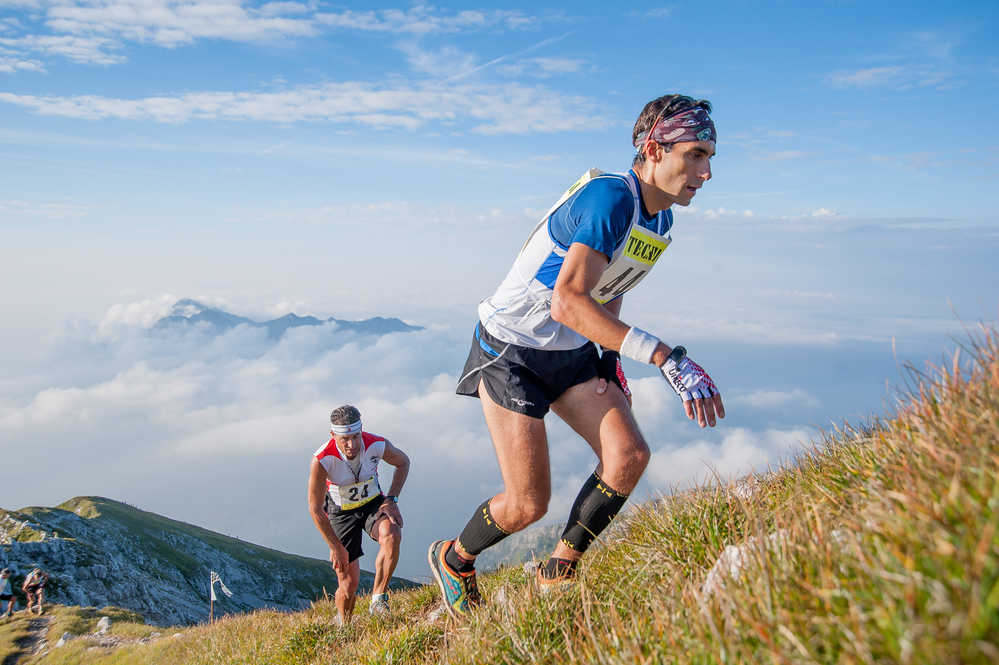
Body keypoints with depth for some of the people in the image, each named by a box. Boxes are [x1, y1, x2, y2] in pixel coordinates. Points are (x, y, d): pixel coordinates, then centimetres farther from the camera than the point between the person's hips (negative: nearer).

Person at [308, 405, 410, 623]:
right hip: (341, 513, -1)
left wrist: (391, 499, -10)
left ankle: (378, 599, -15)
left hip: (373, 503, 2)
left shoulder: (378, 445, -23)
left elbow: (403, 462, 0)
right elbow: (315, 508, -19)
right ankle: (343, 626, 27)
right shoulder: (322, 460, -30)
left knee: (392, 536, -33)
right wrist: (335, 547, -14)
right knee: (349, 583, -4)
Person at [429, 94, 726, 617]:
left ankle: (559, 573, 8)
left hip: (573, 353, 8)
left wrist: (612, 360, 11)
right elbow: (567, 301, -38)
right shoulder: (611, 197, -26)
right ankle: (453, 560, 23)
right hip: (511, 351, -8)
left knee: (629, 456, -11)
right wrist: (666, 357, -42)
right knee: (527, 504, -8)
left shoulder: (660, 218, 3)